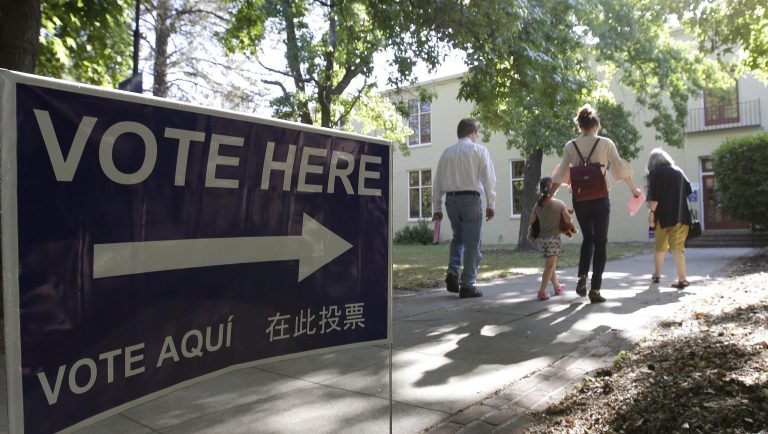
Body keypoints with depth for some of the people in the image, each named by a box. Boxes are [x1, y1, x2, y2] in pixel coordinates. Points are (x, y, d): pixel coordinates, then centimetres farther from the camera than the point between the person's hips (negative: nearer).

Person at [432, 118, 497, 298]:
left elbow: (437, 181, 10)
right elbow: (489, 178, -5)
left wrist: (437, 207, 14)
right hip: (470, 199, -4)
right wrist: (491, 204, -3)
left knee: (458, 238, 23)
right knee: (472, 243, 4)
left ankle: (452, 273, 7)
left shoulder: (447, 152, 11)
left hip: (451, 199, 4)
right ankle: (467, 285, 6)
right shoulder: (479, 150, 1)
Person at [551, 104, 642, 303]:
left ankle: (582, 278, 4)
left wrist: (549, 195, 9)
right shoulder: (605, 143, -3)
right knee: (600, 242, 7)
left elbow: (561, 174, 0)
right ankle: (595, 289, 5)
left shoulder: (570, 146, 1)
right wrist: (634, 189, 9)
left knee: (588, 238, 21)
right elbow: (620, 168, -2)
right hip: (600, 198, -2)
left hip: (579, 199, 2)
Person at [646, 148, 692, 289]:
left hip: (663, 216, -3)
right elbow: (688, 191, 16)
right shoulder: (678, 171, 11)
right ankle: (682, 279, -9)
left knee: (660, 246, 13)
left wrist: (652, 212, -12)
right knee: (677, 247, -1)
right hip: (680, 215, 3)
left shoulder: (654, 173, -2)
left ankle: (657, 275, 25)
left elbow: (654, 196, -13)